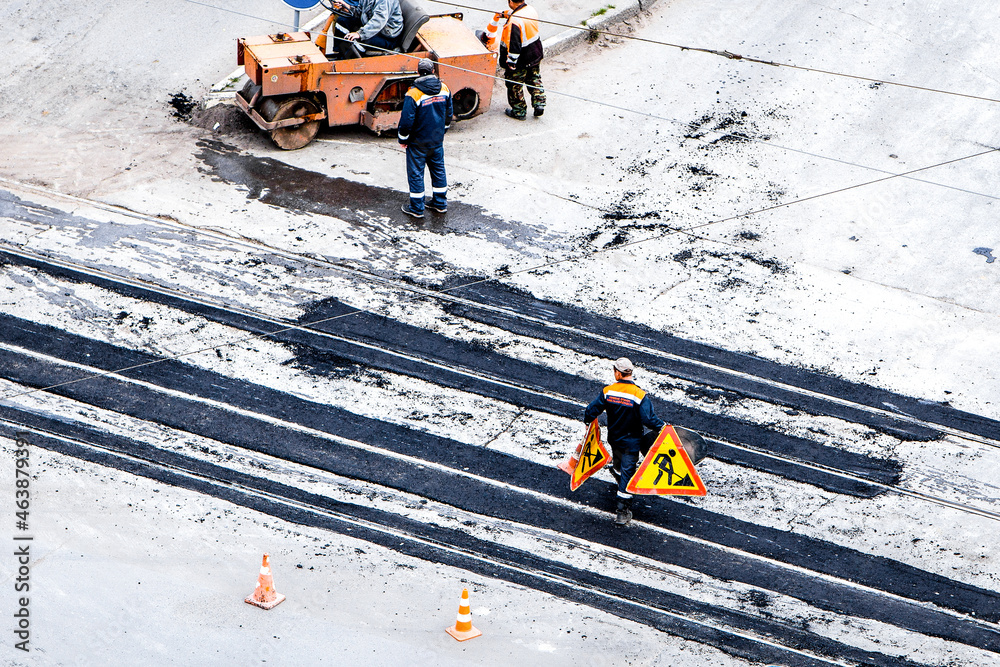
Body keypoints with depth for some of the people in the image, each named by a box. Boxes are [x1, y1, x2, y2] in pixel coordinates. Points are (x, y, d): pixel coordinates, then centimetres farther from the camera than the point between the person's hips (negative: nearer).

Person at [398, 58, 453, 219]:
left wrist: (402, 139, -5)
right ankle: (440, 203, 29)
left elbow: (407, 120, -20)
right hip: (437, 139, 5)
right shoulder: (444, 89, -5)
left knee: (416, 173, 6)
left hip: (418, 141, -5)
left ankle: (416, 208, 14)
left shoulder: (414, 93, -23)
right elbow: (449, 113, 8)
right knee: (438, 169, 19)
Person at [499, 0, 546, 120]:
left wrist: (510, 62, -19)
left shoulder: (514, 21, -30)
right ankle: (539, 104, 20)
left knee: (515, 86, 10)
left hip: (521, 61, -8)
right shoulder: (531, 10, -4)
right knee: (534, 80, 24)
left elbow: (514, 45, -28)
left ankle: (519, 112, 21)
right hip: (535, 55, 8)